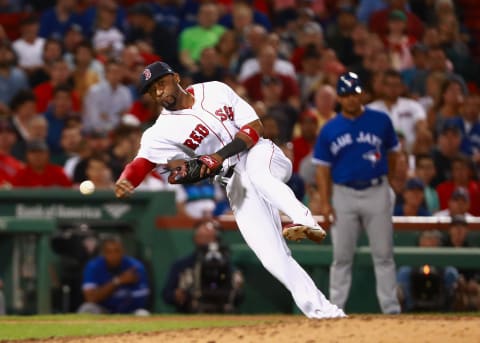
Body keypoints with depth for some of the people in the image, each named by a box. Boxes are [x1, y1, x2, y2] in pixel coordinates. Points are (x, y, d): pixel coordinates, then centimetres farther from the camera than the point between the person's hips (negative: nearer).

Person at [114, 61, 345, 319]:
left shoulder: (215, 91, 0)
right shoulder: (162, 131, -2)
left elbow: (255, 128, -5)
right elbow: (142, 162, -15)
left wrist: (220, 155, -19)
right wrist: (124, 182, -38)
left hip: (262, 154, -1)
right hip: (238, 185, 1)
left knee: (255, 169, -38)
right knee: (273, 257, -15)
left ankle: (305, 221, -50)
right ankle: (319, 310, -12)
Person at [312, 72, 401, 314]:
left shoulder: (381, 121, 2)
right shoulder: (329, 130, 4)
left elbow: (393, 153, 10)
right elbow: (322, 168, 5)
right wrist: (325, 202, -4)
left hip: (377, 192, -1)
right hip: (344, 194, 1)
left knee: (383, 254, 1)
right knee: (342, 257, 3)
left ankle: (391, 309, 4)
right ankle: (335, 308, 9)